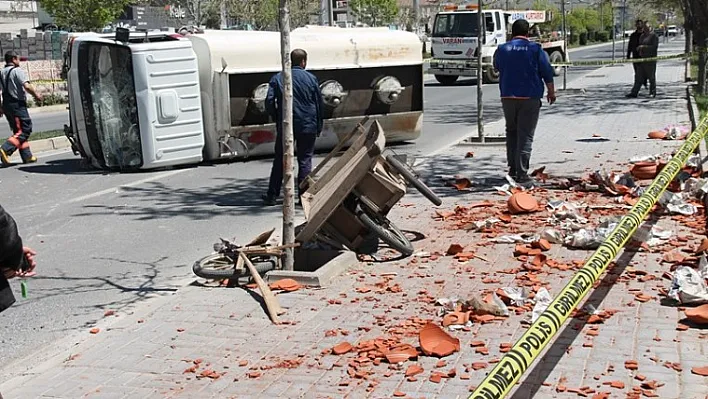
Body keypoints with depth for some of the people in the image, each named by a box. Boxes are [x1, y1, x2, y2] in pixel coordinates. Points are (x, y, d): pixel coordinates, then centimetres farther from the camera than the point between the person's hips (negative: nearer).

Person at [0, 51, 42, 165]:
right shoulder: (17, 71, -9)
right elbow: (27, 86, -22)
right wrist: (36, 95, -7)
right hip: (17, 104, -9)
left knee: (18, 130, 14)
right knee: (24, 130, -6)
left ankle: (27, 156, 14)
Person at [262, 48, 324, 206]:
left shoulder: (277, 78, 1)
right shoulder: (311, 78, 0)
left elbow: (269, 101, -4)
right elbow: (319, 103, 2)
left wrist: (277, 119, 10)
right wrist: (319, 126, 10)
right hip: (307, 126, -1)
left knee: (280, 160, 10)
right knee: (305, 160, 6)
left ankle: (272, 195, 12)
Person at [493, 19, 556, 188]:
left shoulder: (502, 49, 4)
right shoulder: (535, 49, -4)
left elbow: (497, 67, 23)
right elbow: (547, 72, 0)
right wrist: (551, 92, 13)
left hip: (508, 97, 3)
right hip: (530, 98, -3)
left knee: (511, 132, 20)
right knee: (525, 136, -3)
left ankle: (513, 169, 20)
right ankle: (522, 175, -7)